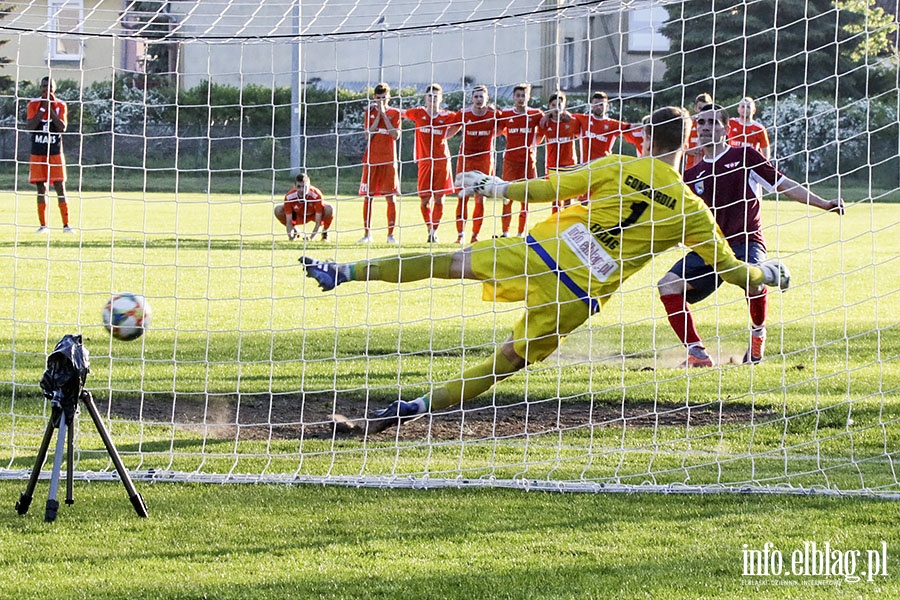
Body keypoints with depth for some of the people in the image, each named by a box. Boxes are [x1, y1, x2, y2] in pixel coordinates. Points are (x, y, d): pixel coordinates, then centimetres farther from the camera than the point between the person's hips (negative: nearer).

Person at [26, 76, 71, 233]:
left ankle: (66, 224, -5)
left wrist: (50, 108, -13)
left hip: (55, 152, -1)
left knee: (60, 187, -5)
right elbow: (29, 126, -11)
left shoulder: (60, 105, 2)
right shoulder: (33, 105, 3)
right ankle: (43, 225, 5)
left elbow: (62, 127, -10)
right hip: (38, 152, 1)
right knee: (41, 188, 2)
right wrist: (43, 108, -13)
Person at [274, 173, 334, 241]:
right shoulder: (289, 197, -32)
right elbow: (289, 221, -26)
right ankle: (295, 231, 7)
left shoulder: (316, 195, -37)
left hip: (314, 214, -2)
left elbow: (318, 222, -33)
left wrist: (311, 238, -43)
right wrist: (290, 236, -42)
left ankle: (325, 233, -1)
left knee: (329, 209, -35)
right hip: (299, 216, 2)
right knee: (278, 210, -23)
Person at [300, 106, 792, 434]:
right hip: (581, 296, 0)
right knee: (510, 360, 12)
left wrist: (498, 188, 17)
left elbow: (551, 188, 4)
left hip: (544, 253, 0)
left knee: (454, 263, 10)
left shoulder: (618, 167, 4)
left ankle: (343, 271, 12)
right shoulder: (690, 209, 4)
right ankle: (423, 405, 3)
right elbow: (730, 268, 10)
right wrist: (767, 275, 30)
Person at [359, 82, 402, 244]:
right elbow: (369, 134, -5)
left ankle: (391, 234, 2)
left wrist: (384, 114, -10)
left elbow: (395, 135, -9)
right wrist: (379, 114, -9)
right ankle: (367, 233, 5)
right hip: (371, 159, 1)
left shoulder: (394, 113, 5)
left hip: (389, 160, -1)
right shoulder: (370, 112, 8)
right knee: (367, 197, 0)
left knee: (390, 197, -3)